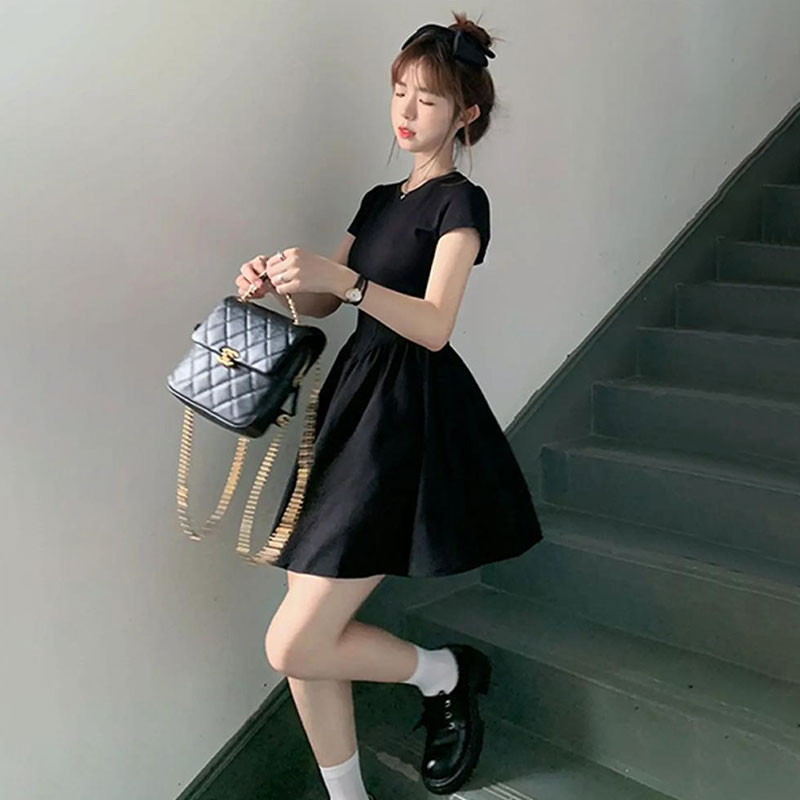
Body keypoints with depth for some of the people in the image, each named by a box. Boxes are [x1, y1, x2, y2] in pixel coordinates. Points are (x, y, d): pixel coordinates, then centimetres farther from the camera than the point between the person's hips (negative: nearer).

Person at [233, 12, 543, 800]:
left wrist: (341, 277, -28)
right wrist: (279, 283, -3)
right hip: (355, 400, 8)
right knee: (308, 636, 6)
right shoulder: (379, 200, 19)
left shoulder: (460, 202, -4)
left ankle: (446, 675, 15)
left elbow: (433, 327, -17)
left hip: (408, 417, -8)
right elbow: (322, 302, 18)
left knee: (294, 644, -10)